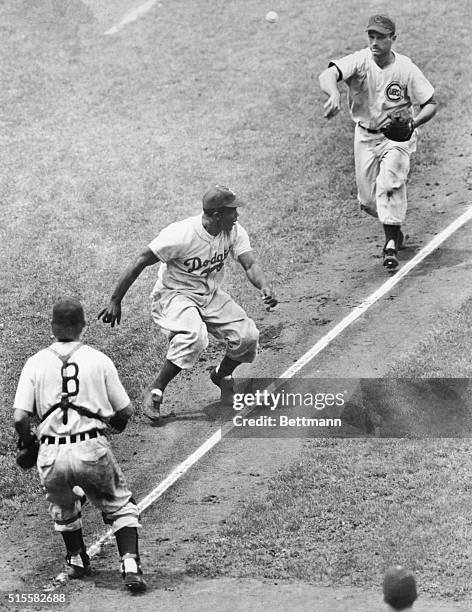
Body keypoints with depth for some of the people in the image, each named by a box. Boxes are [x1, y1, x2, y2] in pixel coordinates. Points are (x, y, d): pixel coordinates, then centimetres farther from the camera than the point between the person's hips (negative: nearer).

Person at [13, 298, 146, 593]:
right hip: (92, 450, -1)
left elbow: (20, 418, -4)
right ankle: (130, 564, -2)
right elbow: (124, 411, 6)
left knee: (63, 507, 30)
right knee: (120, 506, 15)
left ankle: (77, 559, 39)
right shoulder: (99, 360, 3)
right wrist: (118, 424, 29)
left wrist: (27, 443, 16)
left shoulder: (36, 363, 3)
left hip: (51, 455, 1)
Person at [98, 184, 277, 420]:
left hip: (211, 295, 6)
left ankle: (222, 375, 24)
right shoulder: (181, 235, -27)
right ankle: (156, 392, -17)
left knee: (247, 335, -9)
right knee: (193, 337, -35)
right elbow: (140, 262, -23)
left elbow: (250, 264, -16)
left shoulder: (235, 232, -9)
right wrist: (115, 302, -22)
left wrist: (264, 287, -39)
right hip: (175, 294, -6)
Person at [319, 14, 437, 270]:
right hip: (365, 135, 3)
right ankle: (395, 227, 38)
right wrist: (334, 95, -58)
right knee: (367, 200, 8)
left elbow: (430, 104, -9)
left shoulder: (406, 69, -16)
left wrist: (414, 122, -30)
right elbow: (327, 75, -35)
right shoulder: (360, 61, -17)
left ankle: (391, 244, -17)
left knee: (389, 184, -26)